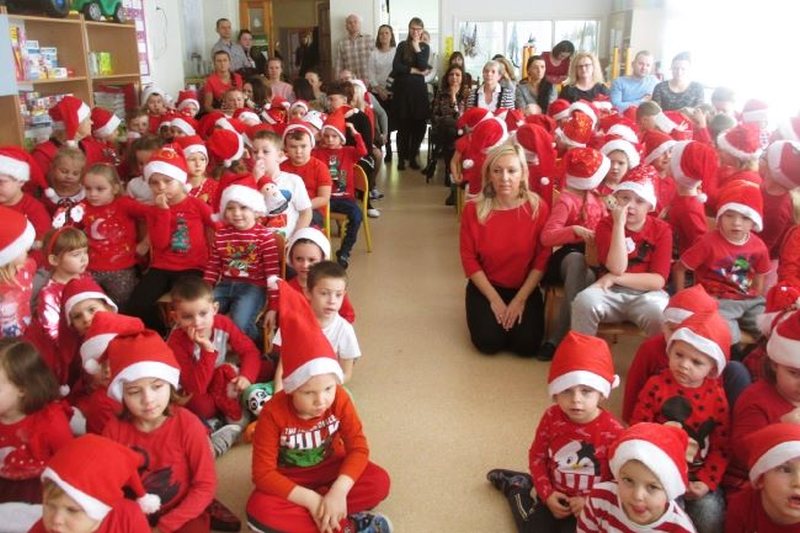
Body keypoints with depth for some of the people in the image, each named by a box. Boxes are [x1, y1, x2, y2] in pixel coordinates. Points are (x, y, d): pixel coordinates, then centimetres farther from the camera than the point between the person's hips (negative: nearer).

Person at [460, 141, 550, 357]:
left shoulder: (538, 208, -10)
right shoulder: (473, 209, -11)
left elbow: (542, 260, -7)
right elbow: (469, 259, -8)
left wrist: (520, 299, -13)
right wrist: (494, 299, -12)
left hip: (525, 288, 0)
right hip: (486, 286, 0)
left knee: (527, 345, -16)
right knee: (489, 342, -18)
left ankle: (516, 313, 16)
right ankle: (494, 313, 16)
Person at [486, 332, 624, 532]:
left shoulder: (613, 430, -23)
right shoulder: (551, 417, -14)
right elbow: (537, 456, -2)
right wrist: (547, 494, -11)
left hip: (590, 505, -1)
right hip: (555, 496, 2)